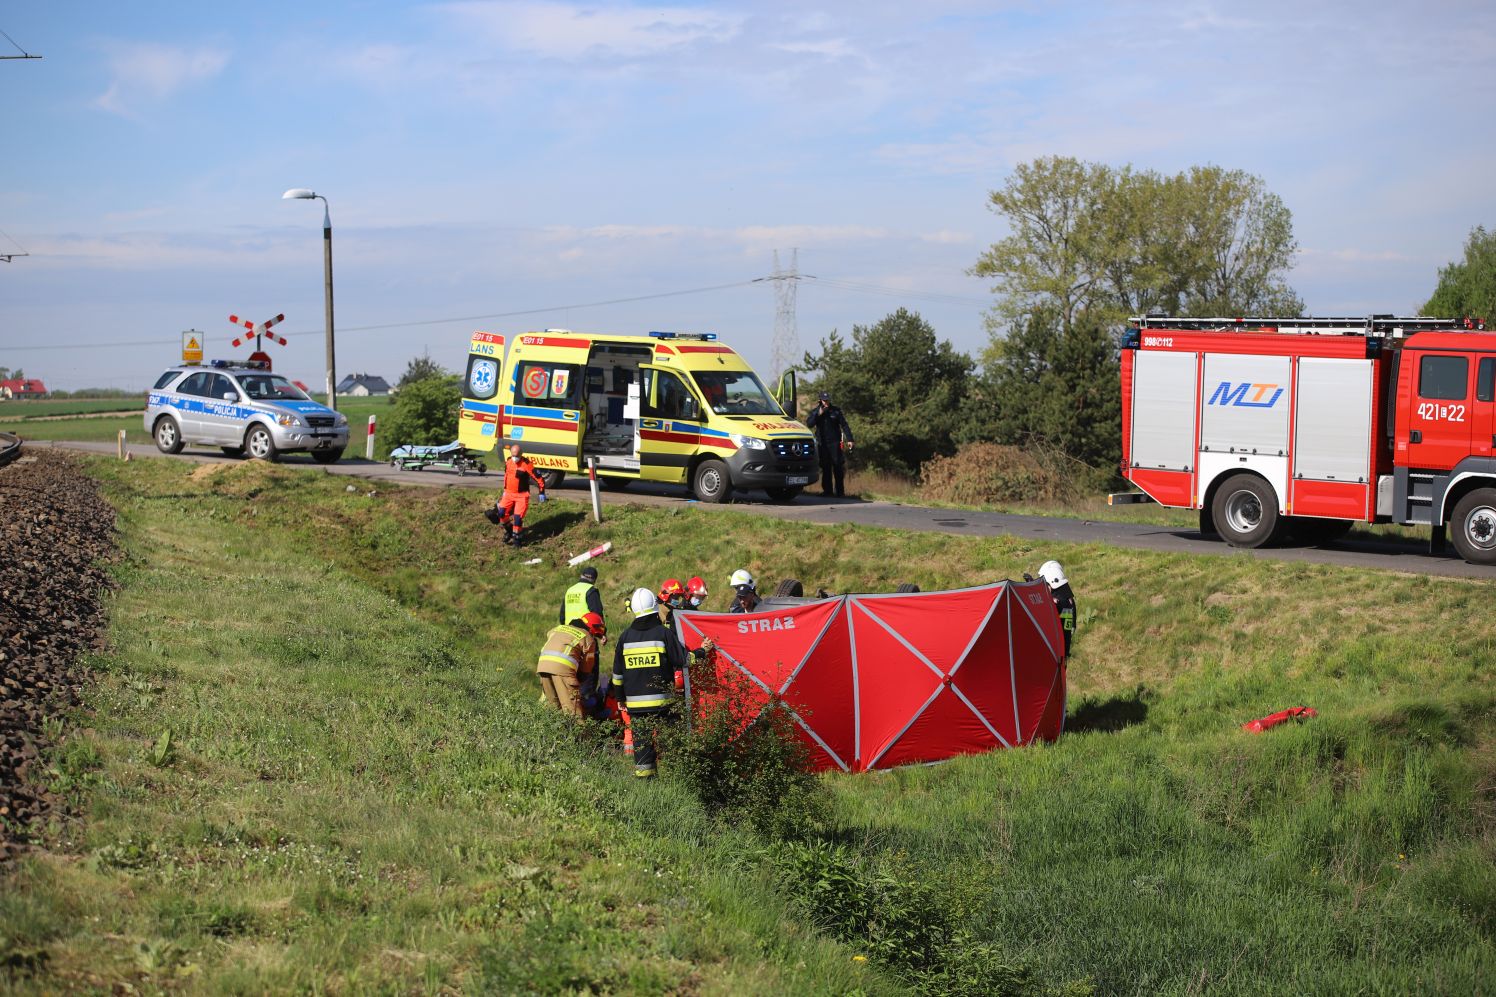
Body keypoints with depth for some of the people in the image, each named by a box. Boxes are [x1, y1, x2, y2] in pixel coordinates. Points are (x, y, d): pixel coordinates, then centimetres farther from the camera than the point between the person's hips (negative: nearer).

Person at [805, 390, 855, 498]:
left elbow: (844, 425, 4)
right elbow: (809, 424, -5)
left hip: (834, 442, -2)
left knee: (838, 467, -6)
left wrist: (849, 439, -4)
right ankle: (827, 490, 9)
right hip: (822, 444, 2)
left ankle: (840, 491, -5)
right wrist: (818, 414, -15)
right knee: (825, 468, 2)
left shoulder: (835, 411, 4)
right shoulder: (815, 412, 8)